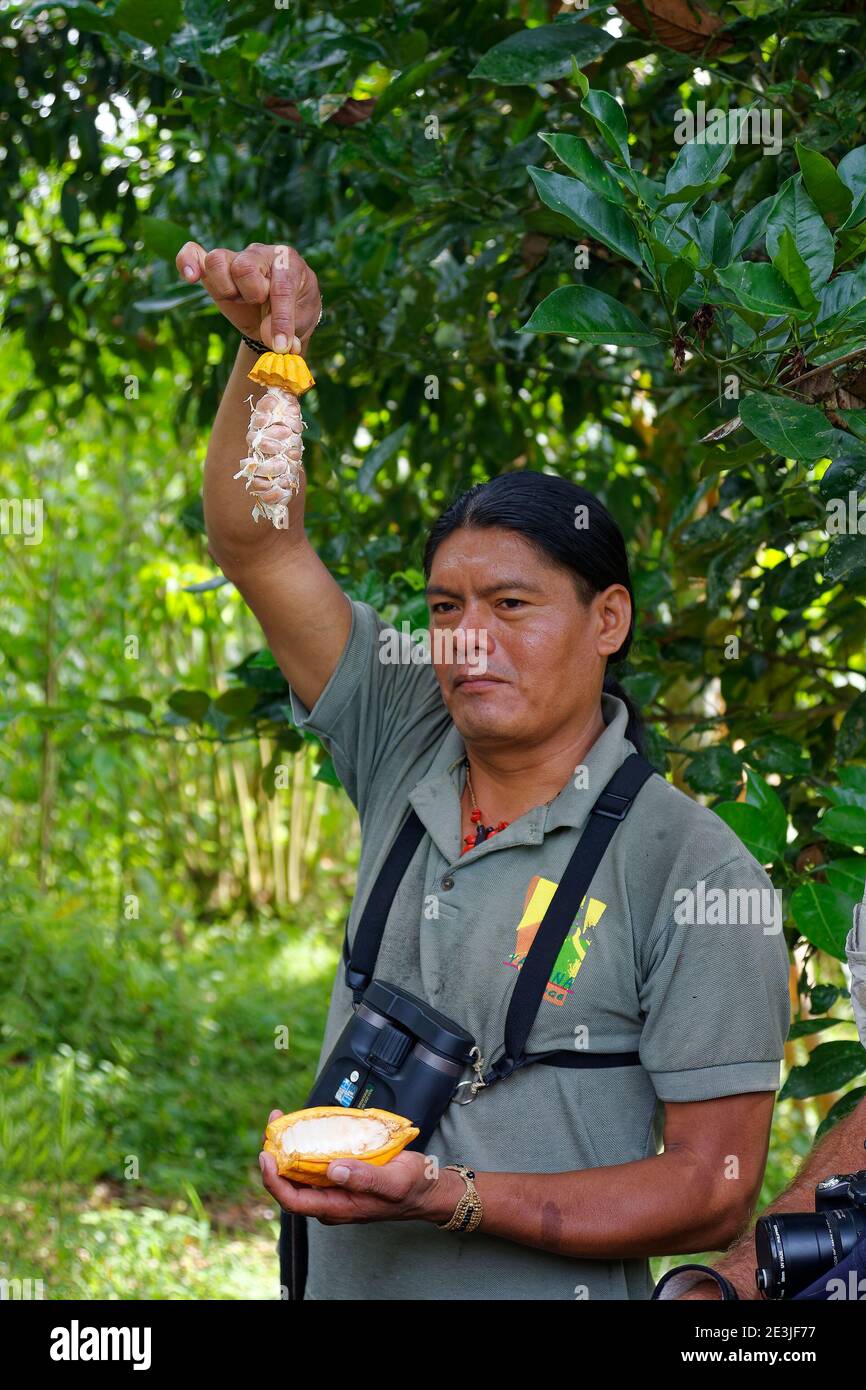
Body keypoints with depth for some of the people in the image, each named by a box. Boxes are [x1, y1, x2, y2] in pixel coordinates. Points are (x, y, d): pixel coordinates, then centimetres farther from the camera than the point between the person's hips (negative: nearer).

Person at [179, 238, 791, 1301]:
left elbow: (713, 1191, -16)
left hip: (549, 1289, -5)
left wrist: (445, 1198, -25)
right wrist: (267, 342, -16)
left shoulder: (691, 870, -15)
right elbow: (255, 545, -1)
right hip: (338, 1277, 5)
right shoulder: (407, 757, 1)